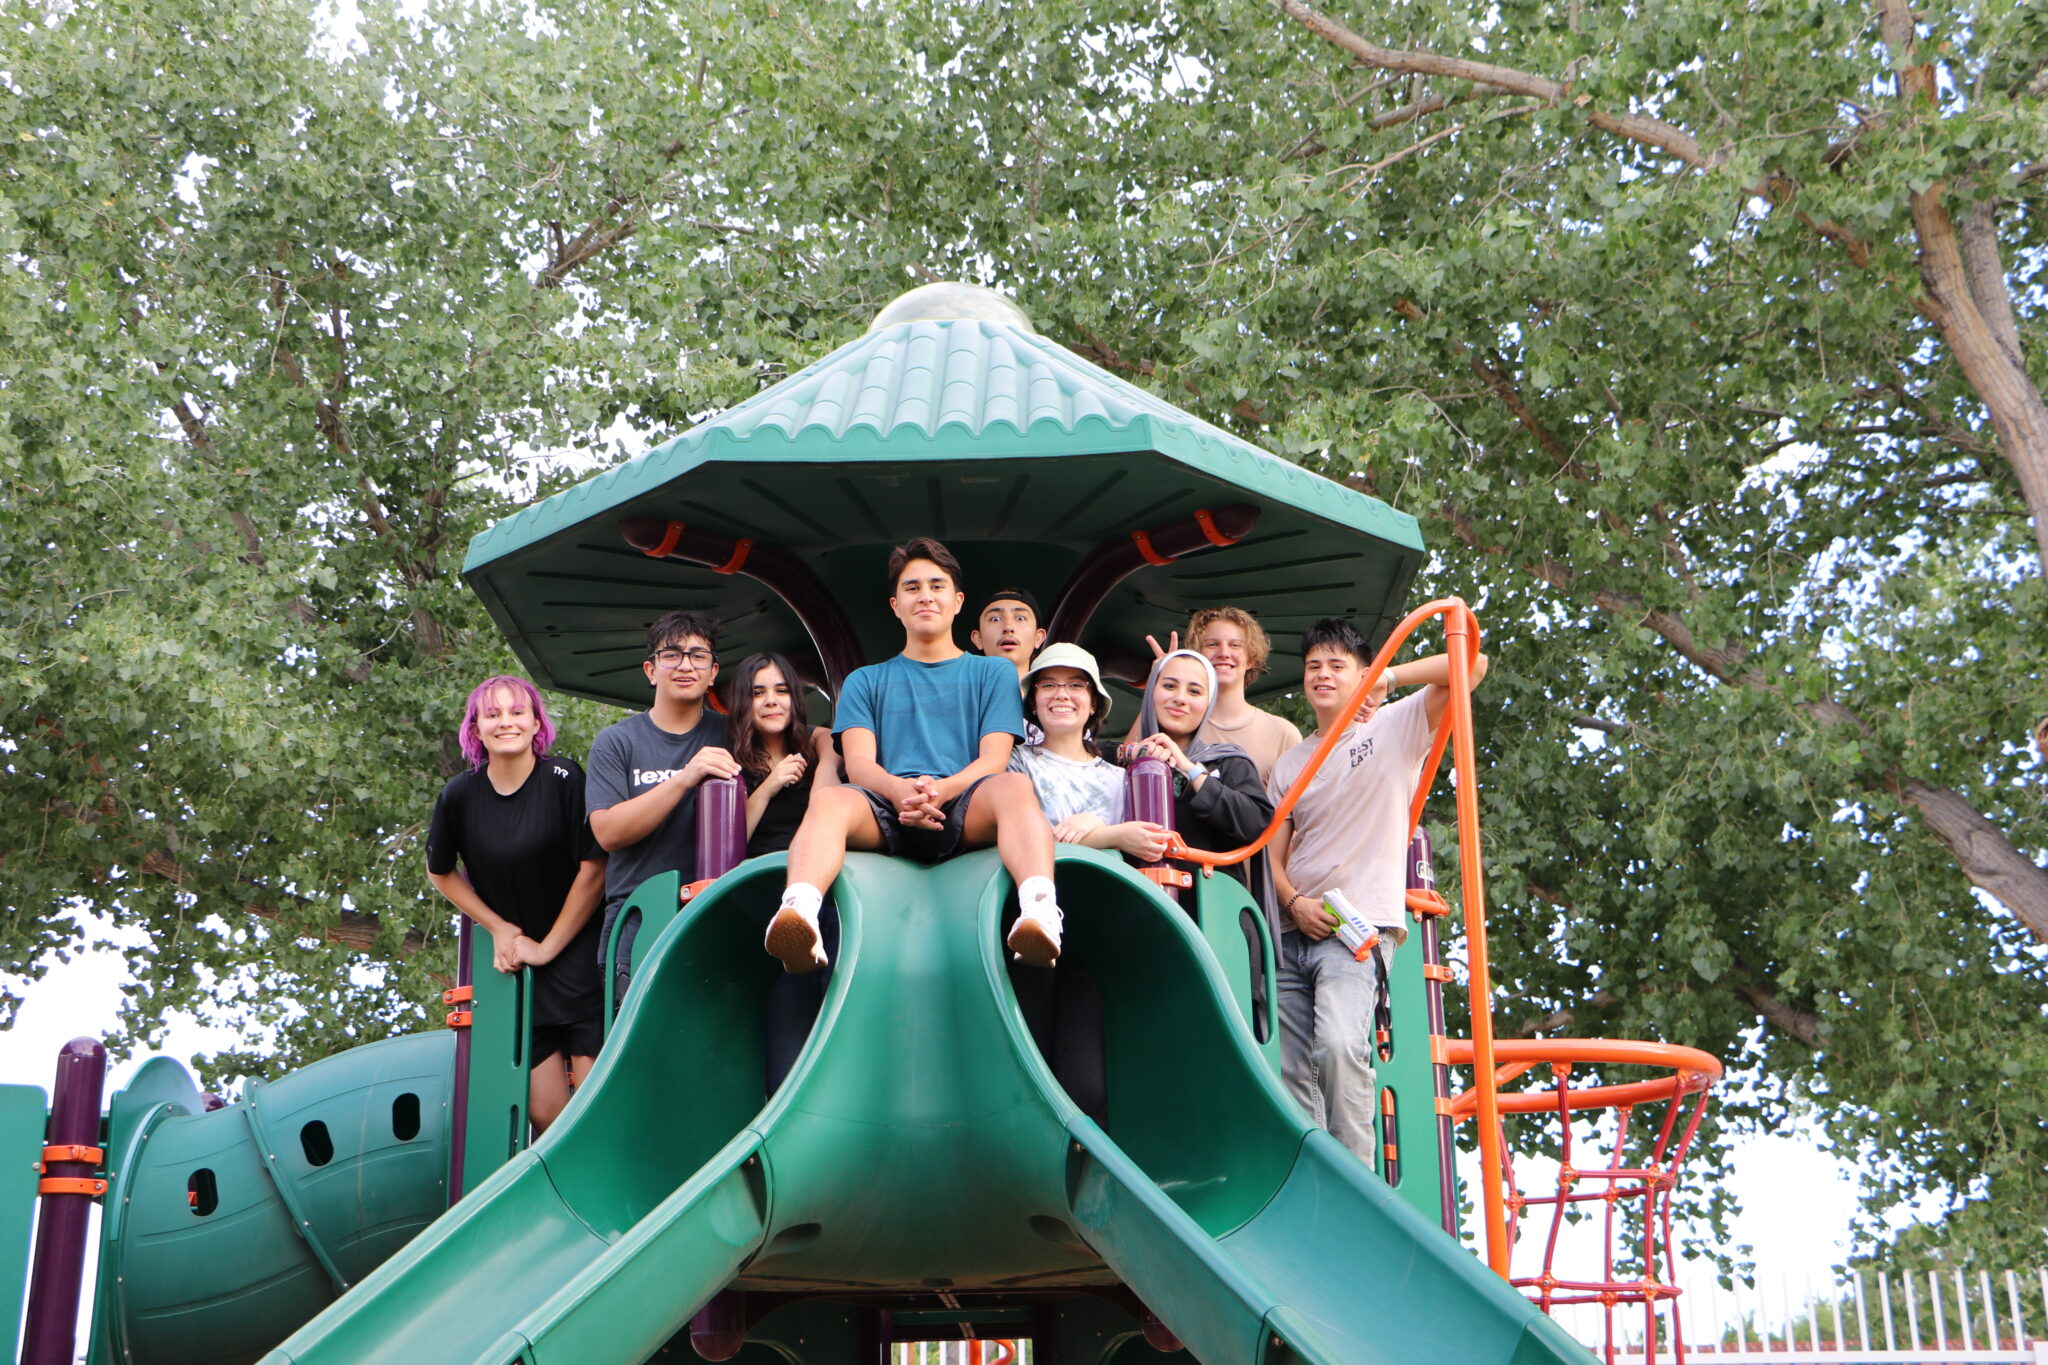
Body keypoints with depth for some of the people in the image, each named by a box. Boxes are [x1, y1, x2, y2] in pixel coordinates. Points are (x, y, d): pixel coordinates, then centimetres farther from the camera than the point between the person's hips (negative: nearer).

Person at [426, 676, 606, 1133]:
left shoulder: (564, 780, -10)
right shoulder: (459, 796, -2)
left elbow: (594, 868, -8)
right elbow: (441, 874, 15)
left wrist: (549, 947, -4)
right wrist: (500, 929, 7)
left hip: (577, 953, -3)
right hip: (514, 961, 3)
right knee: (544, 1113, 0)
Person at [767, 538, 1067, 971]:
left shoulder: (993, 672, 25)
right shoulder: (866, 682, 27)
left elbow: (994, 759, 9)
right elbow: (859, 763, 10)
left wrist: (942, 788, -15)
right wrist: (899, 790, -17)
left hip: (966, 810, 0)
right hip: (887, 814, 1)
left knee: (1015, 786, -35)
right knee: (830, 799, -34)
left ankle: (1040, 913, -62)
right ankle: (799, 918, -62)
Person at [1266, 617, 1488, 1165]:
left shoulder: (1395, 727, 6)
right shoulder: (1290, 764, 20)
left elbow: (1472, 666, -6)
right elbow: (1274, 854, 15)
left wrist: (1388, 677, -6)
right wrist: (1294, 902, -4)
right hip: (1296, 932, 6)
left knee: (1339, 1046, -27)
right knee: (1292, 1070, 0)